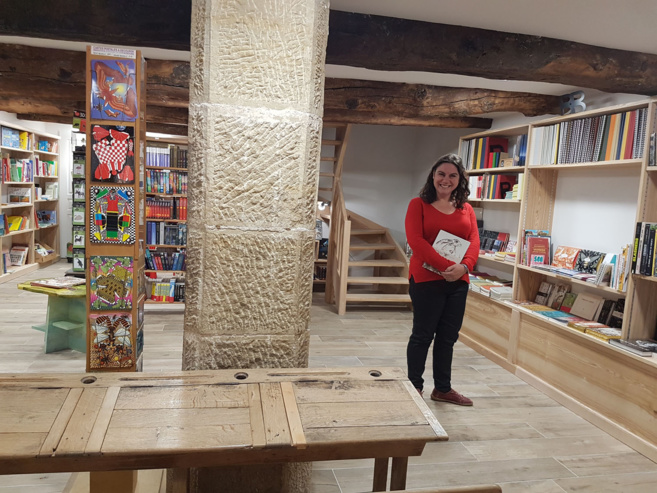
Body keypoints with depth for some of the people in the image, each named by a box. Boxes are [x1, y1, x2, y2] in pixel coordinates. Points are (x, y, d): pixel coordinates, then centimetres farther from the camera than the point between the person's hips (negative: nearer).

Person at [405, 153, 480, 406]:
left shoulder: (466, 209, 12)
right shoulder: (418, 204, -2)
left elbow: (474, 241, 4)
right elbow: (415, 240, -13)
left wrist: (464, 266, -17)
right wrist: (445, 265, -22)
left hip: (458, 281, 5)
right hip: (426, 279, -5)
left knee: (448, 337, 14)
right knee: (422, 335, 4)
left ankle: (442, 388, 28)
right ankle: (414, 387, 19)